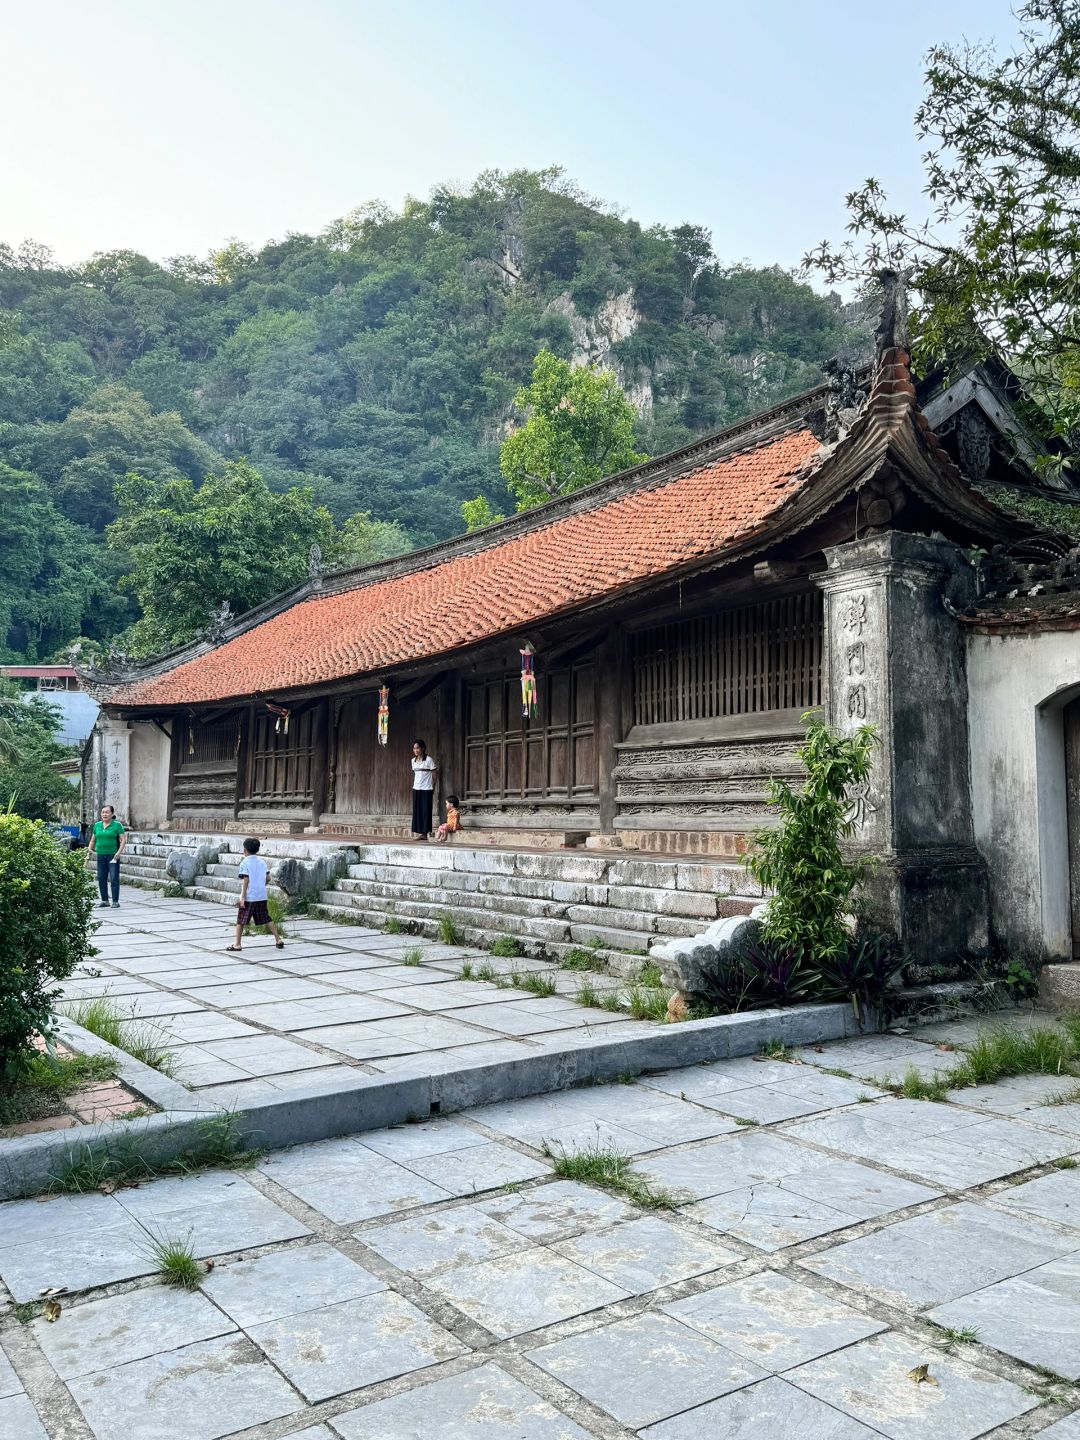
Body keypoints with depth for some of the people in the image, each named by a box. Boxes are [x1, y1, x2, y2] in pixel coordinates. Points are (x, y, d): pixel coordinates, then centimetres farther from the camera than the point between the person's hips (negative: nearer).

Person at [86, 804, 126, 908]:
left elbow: (123, 839, -6)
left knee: (114, 879, -7)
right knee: (101, 879, 7)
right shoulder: (97, 825, 12)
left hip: (113, 855, -5)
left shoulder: (117, 825, -2)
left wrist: (119, 853, -15)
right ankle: (104, 901, 17)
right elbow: (93, 840, 20)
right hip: (101, 855, 5)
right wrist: (89, 852, 12)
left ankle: (115, 902, -3)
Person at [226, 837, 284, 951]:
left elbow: (245, 880, -13)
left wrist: (242, 897, -14)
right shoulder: (262, 862, 9)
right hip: (262, 896, 5)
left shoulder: (244, 863, -7)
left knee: (240, 920, 6)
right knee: (267, 919, 12)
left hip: (249, 897, -5)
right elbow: (267, 878, 10)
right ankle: (278, 940, 10)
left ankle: (237, 944, 7)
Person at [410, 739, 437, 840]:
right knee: (417, 810, 4)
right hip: (416, 789, 6)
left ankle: (427, 832, 1)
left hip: (426, 789, -6)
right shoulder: (413, 760, 10)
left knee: (426, 811, -4)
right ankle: (419, 832, 8)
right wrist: (413, 785, 8)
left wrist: (433, 789, -5)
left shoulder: (428, 760, -7)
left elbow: (434, 774, -5)